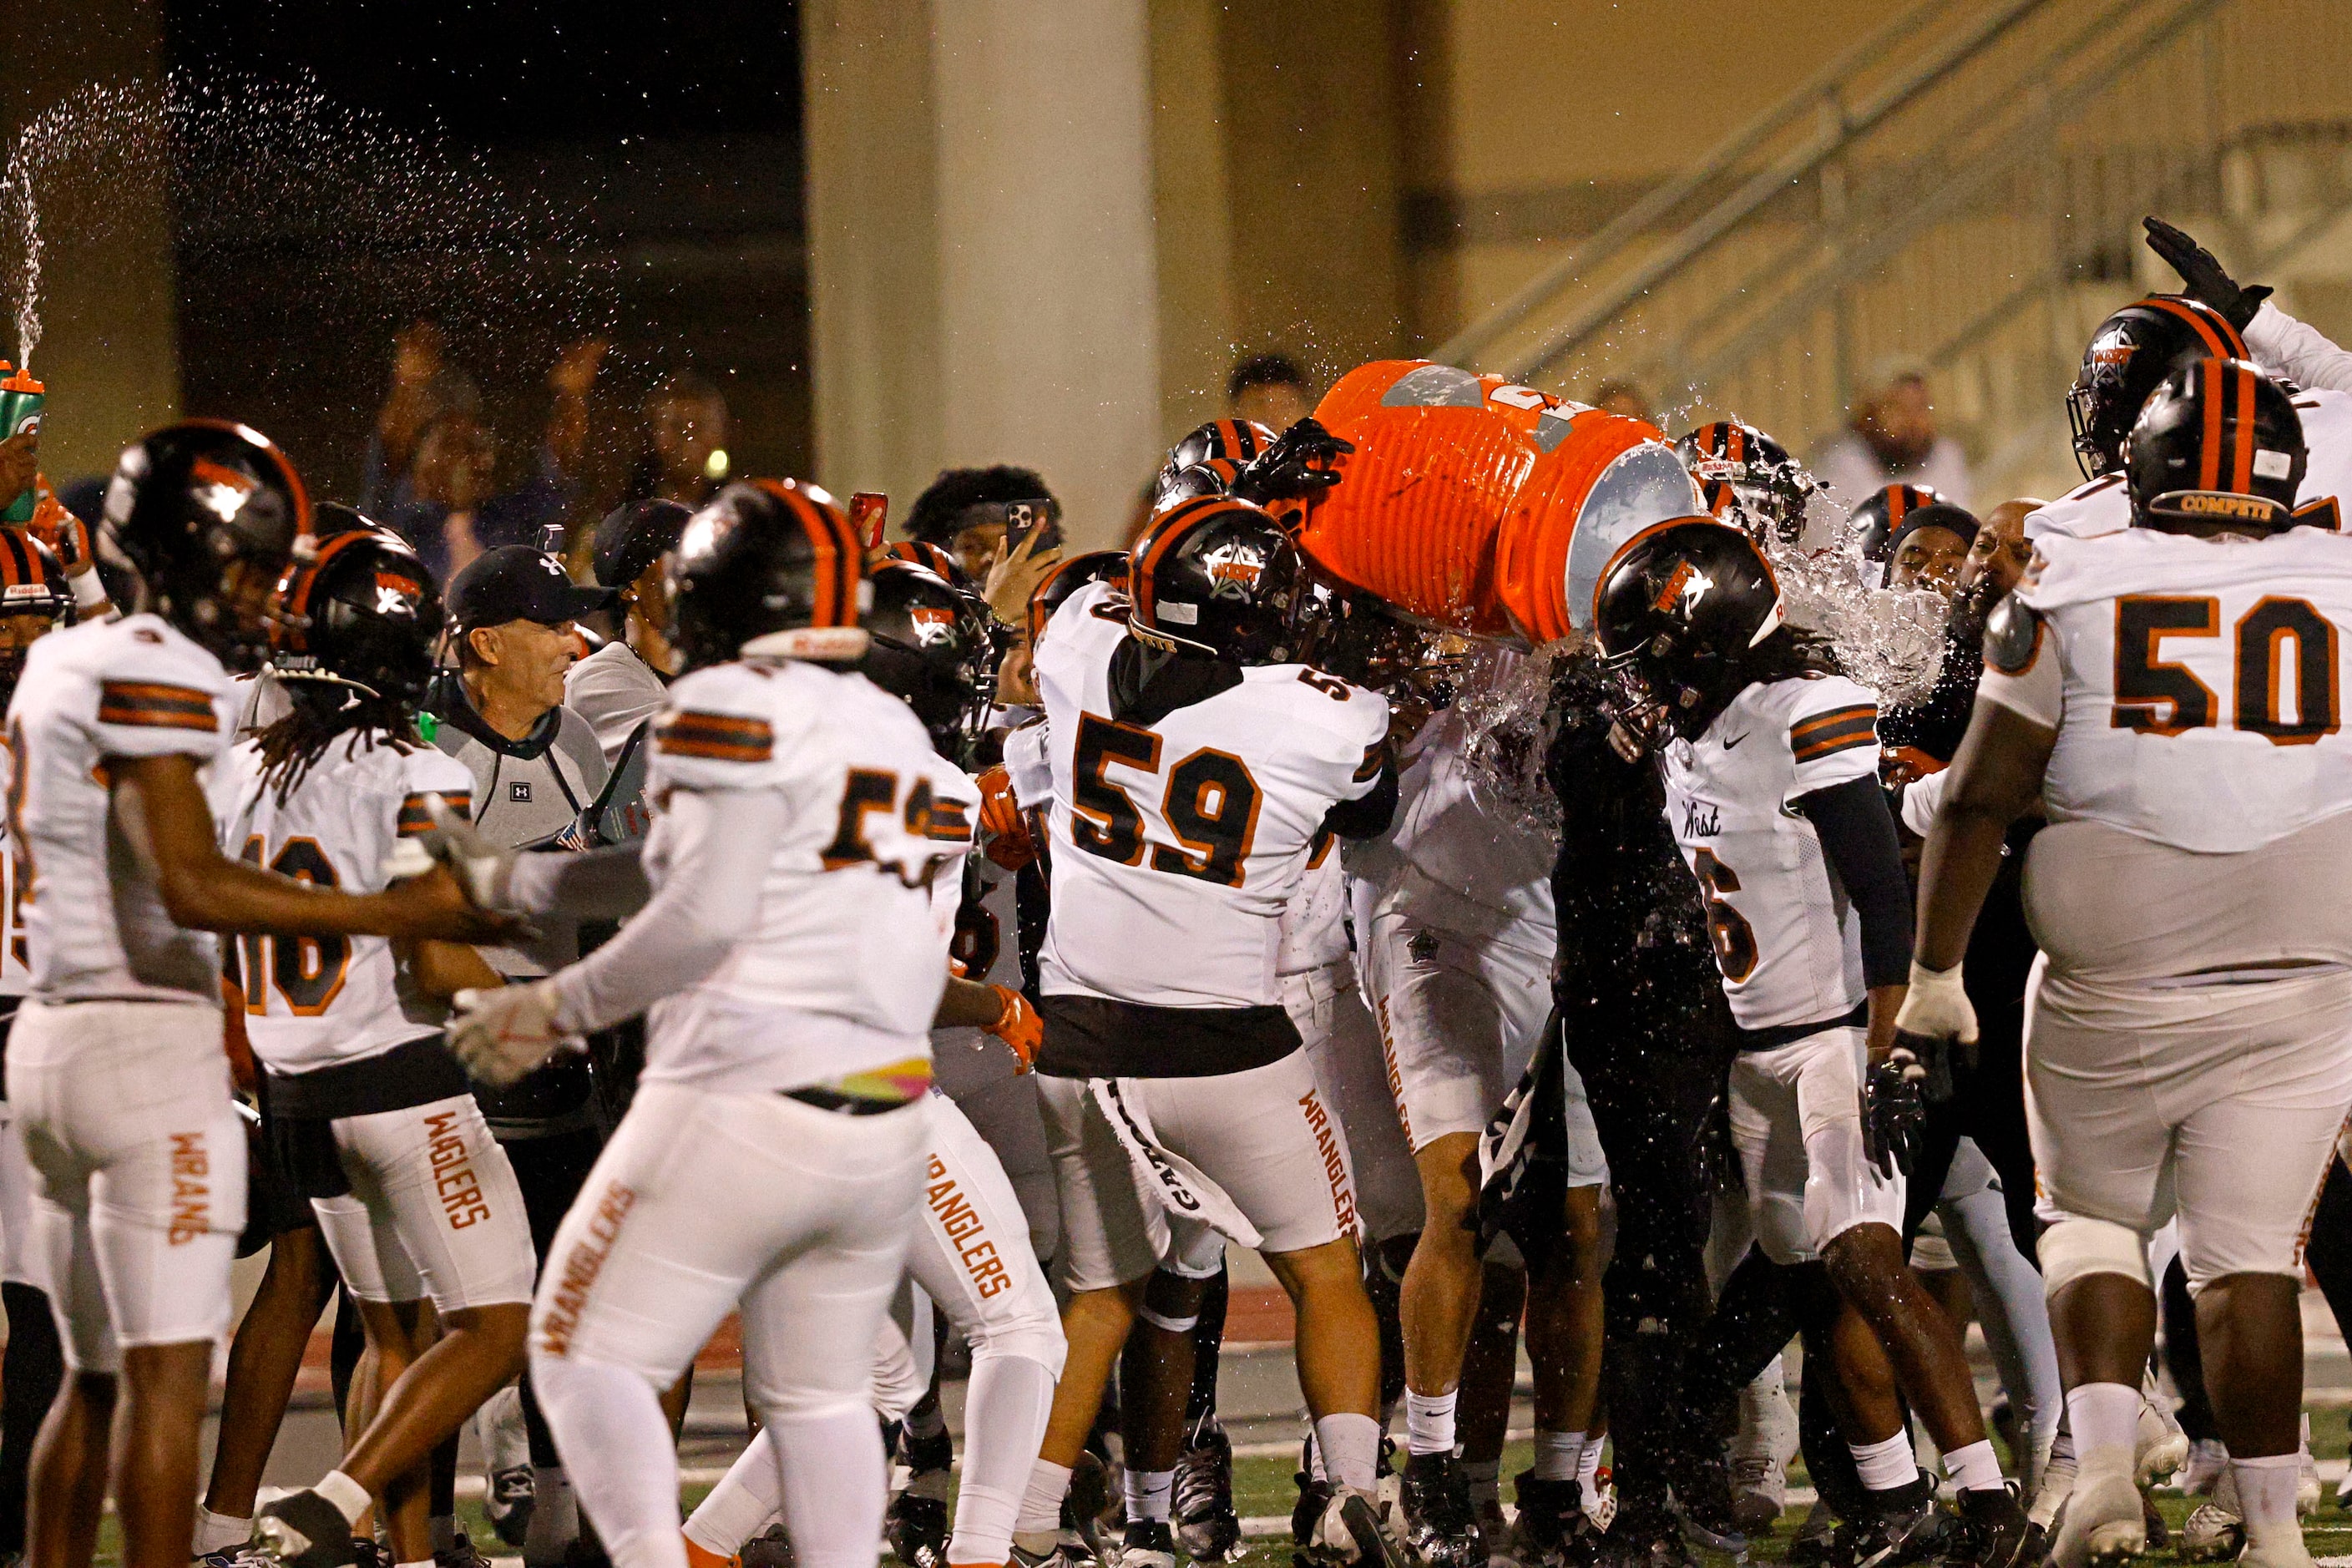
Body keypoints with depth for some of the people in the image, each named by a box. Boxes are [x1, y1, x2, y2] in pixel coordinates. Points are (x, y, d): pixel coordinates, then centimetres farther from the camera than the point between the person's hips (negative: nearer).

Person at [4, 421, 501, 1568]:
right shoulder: (159, 675, -14)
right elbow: (191, 887, -23)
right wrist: (395, 915, -22)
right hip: (152, 1042, -9)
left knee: (93, 1378, 15)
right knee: (169, 1379, -8)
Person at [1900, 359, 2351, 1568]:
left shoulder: (2072, 589, -3)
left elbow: (1980, 797, -3)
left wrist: (1934, 971, 4)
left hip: (2112, 991, -1)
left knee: (2095, 1217, 18)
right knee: (2247, 1253, 7)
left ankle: (2104, 1465, 0)